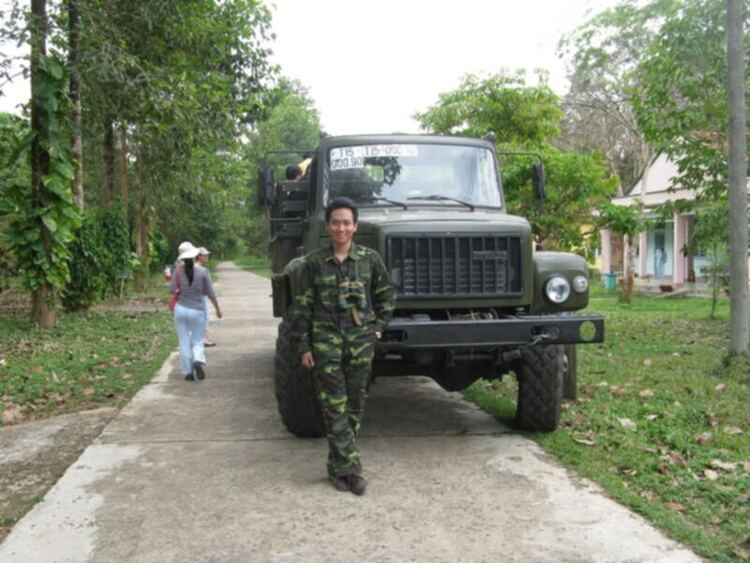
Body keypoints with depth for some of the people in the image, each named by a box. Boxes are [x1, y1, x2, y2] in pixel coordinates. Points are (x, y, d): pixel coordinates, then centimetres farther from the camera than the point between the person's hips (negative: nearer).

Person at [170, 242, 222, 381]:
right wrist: (218, 308, 8)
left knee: (184, 342, 9)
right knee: (197, 341, 12)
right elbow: (210, 293, -4)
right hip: (197, 311, -1)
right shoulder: (203, 272, -7)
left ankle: (187, 372, 10)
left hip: (181, 309, 1)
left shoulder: (178, 271, -7)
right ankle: (198, 360, -16)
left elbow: (172, 289, -6)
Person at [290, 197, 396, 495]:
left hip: (361, 341, 2)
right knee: (334, 406, -5)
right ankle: (348, 467, 1)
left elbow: (387, 295, 14)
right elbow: (303, 306, 2)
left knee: (355, 404, 7)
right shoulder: (314, 262, -1)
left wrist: (378, 326, 6)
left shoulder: (370, 258, 1)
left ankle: (339, 466, 20)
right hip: (326, 342, -1)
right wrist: (304, 347, -1)